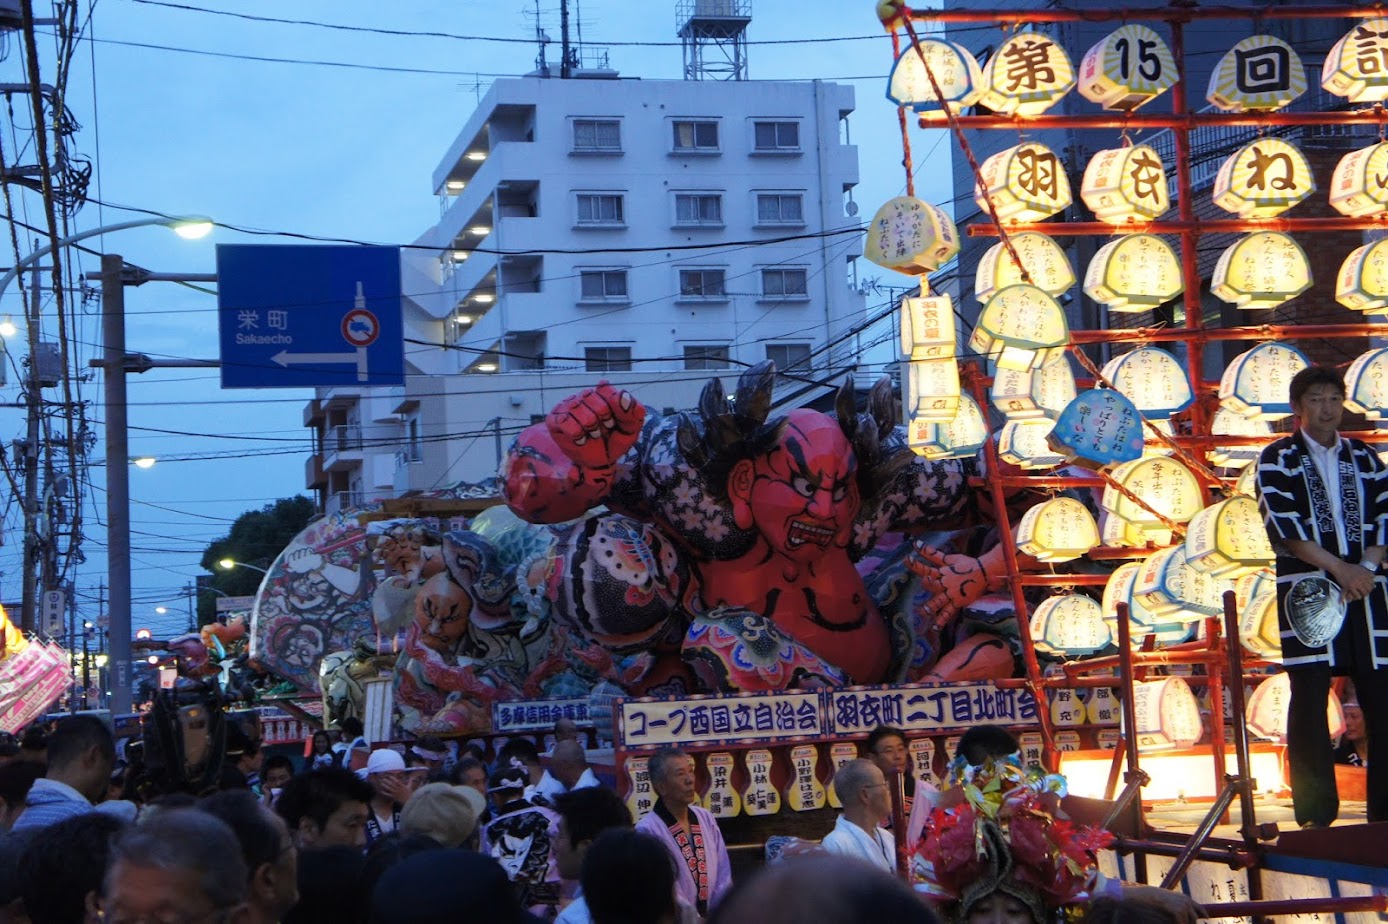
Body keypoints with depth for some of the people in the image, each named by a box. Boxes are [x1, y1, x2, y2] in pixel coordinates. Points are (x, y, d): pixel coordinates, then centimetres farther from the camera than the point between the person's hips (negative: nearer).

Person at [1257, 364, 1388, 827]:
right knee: (1310, 698, -3)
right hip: (1307, 593, -3)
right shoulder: (1277, 460, 5)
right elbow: (1283, 527, -7)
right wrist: (1339, 568, -13)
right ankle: (1316, 815, 2)